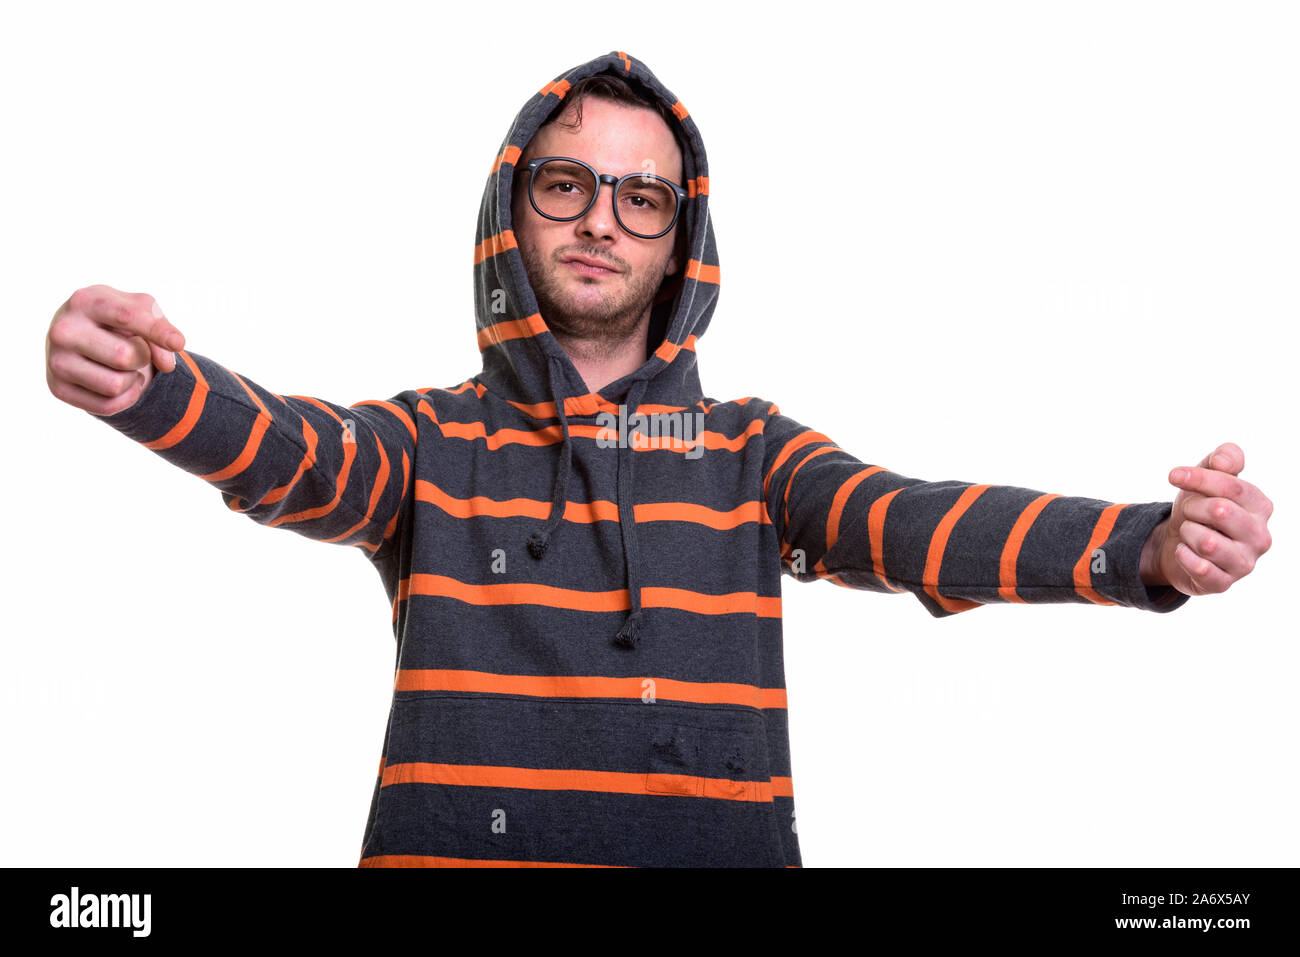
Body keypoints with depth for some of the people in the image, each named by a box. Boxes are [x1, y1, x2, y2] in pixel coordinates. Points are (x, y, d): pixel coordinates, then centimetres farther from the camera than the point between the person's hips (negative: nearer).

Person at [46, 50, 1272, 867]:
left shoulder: (748, 449, 12)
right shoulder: (433, 441, 10)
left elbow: (916, 525, -3)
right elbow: (293, 456, -9)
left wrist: (1151, 545, -21)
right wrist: (147, 382, -31)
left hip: (723, 838, 1)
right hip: (457, 841, 0)